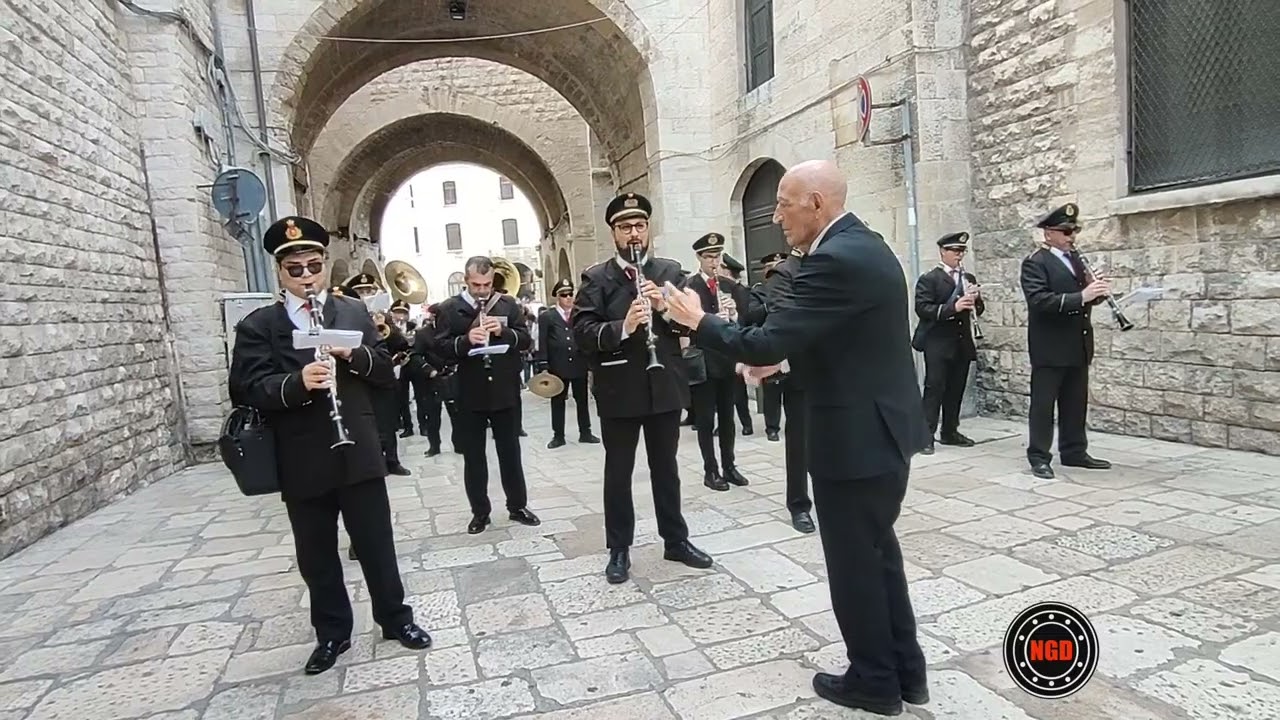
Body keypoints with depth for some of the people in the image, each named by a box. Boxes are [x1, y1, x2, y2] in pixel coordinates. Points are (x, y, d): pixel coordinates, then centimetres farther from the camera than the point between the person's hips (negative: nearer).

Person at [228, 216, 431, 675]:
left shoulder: (355, 313, 7)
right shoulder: (257, 326, 1)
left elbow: (386, 373, 4)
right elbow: (246, 389, -10)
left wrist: (353, 354, -16)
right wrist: (297, 382, -29)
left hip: (358, 454, 0)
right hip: (301, 463, 0)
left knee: (377, 545, 10)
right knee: (315, 556, 13)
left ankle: (395, 618, 28)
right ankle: (332, 633, 31)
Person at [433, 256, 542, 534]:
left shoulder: (509, 304, 5)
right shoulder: (449, 309, 0)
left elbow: (525, 339, 1)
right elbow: (441, 348, -7)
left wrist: (504, 331, -17)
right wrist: (465, 340, -24)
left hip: (505, 391, 1)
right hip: (469, 394, -1)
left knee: (510, 452, 11)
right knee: (473, 456, 8)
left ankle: (518, 506, 23)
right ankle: (479, 512, 20)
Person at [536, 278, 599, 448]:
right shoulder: (546, 316, 1)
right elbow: (542, 344, -2)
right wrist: (543, 367, -8)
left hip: (579, 365, 2)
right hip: (557, 367, -2)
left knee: (582, 400, 10)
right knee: (557, 402, 7)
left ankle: (585, 433, 21)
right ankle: (558, 436, 16)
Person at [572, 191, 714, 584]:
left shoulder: (670, 270, 6)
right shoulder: (595, 277, -2)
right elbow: (581, 332, -12)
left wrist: (666, 308, -17)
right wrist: (622, 327, -28)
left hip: (665, 386, 2)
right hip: (618, 390, -2)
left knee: (666, 467, 15)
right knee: (618, 471, 8)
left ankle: (676, 540, 29)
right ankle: (619, 549, 22)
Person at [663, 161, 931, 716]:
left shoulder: (835, 260, -23)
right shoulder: (860, 245, 10)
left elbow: (763, 343, -26)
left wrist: (698, 321, -11)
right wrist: (785, 357, 11)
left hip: (857, 436, -10)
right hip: (882, 425, 10)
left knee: (854, 562, 7)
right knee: (876, 552, 21)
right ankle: (904, 669, 35)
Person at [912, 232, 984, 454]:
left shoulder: (968, 278, 18)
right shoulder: (929, 279, -2)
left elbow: (977, 310, 19)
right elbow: (922, 308, -15)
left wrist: (976, 299, -4)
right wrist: (953, 307, -24)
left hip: (963, 342, 6)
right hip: (938, 343, -6)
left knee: (956, 389, 10)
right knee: (934, 388, -7)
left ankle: (950, 432, 19)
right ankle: (926, 434, -5)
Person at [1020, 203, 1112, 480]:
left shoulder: (1075, 258, 14)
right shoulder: (1035, 262, -10)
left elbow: (1082, 296, 19)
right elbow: (1039, 300, -24)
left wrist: (1096, 292, -3)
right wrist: (1081, 296, -30)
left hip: (1078, 345, 8)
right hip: (1049, 347, -8)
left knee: (1076, 402, 14)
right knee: (1043, 403, -1)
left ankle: (1074, 452, 24)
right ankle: (1039, 457, 6)